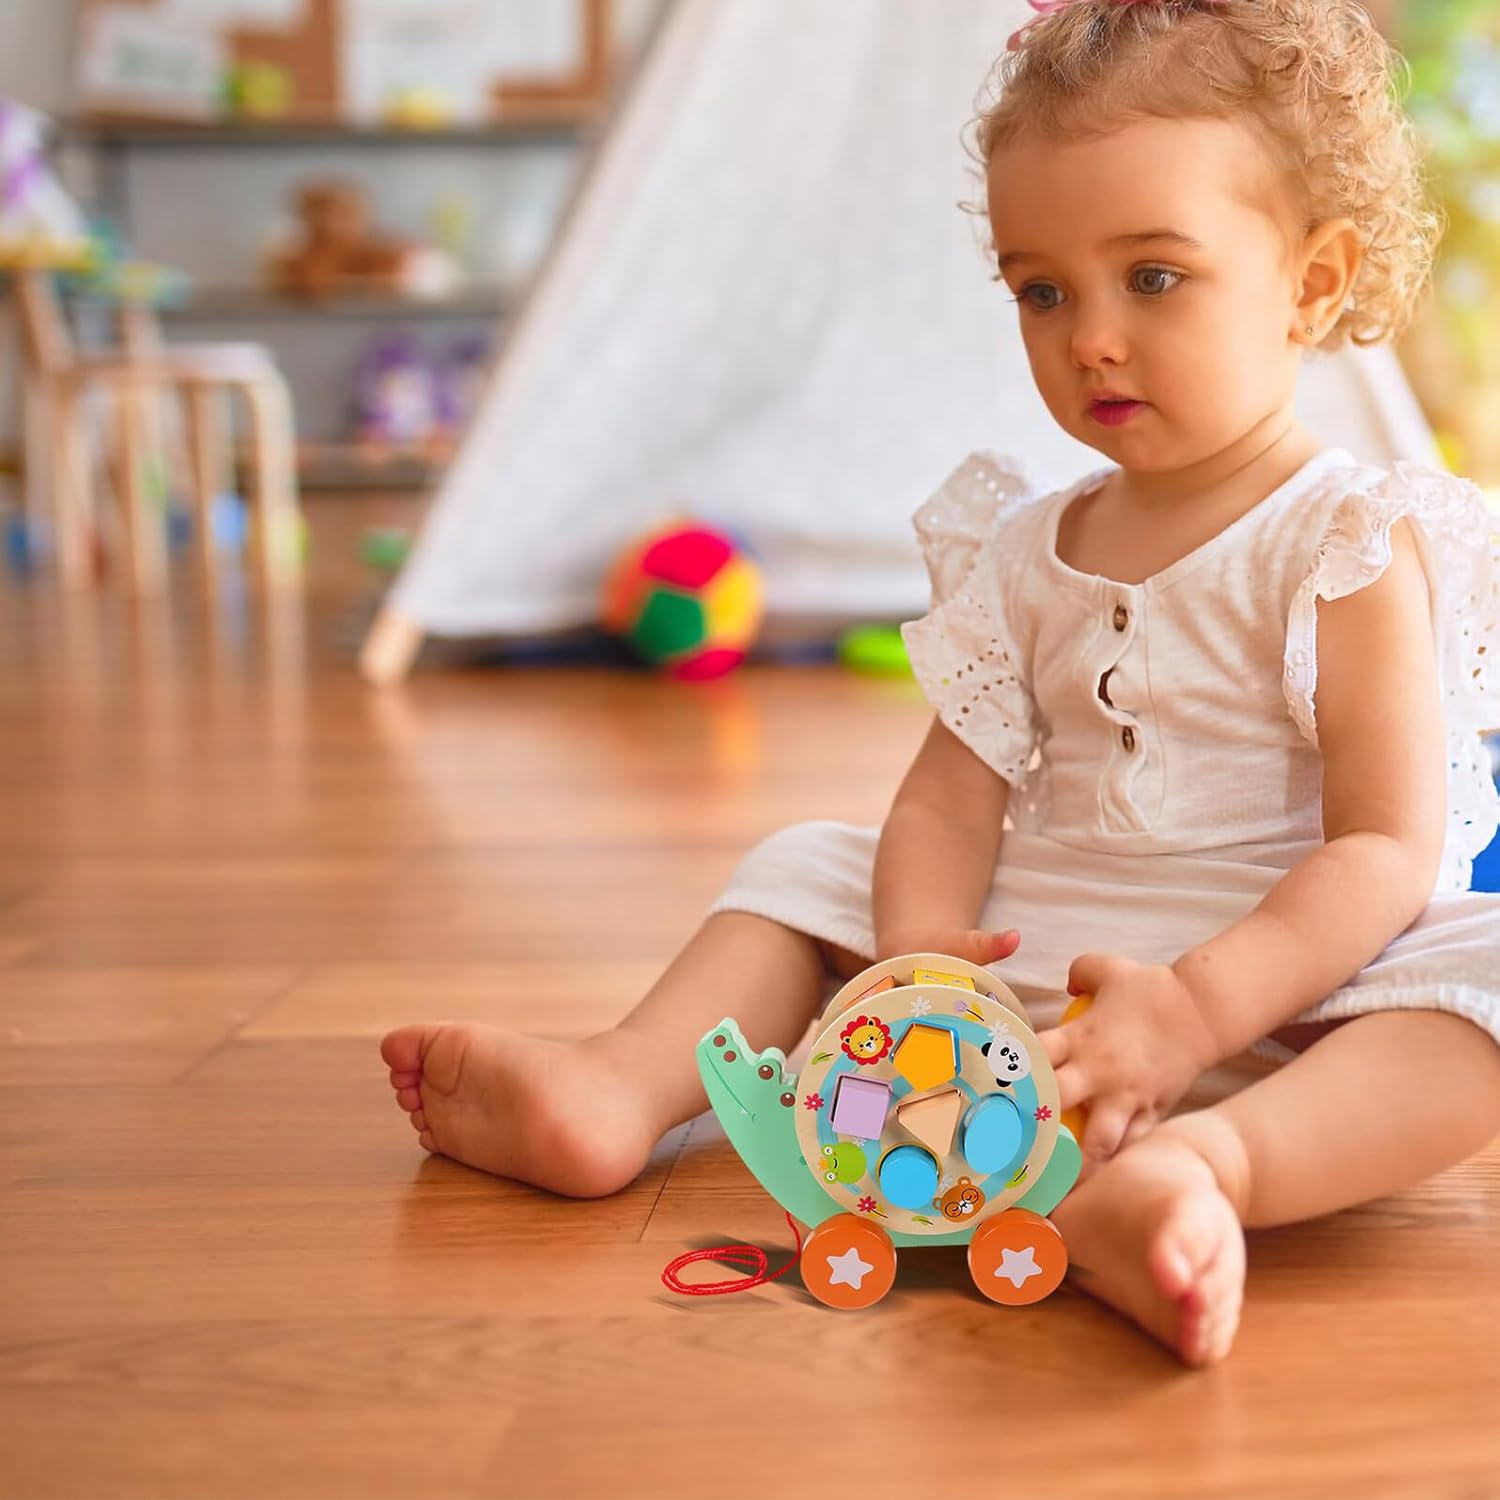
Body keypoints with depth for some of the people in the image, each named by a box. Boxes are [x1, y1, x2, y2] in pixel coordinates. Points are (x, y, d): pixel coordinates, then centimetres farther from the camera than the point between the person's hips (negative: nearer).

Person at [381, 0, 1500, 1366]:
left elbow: (1388, 848, -16)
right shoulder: (1024, 555, 9)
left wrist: (1193, 1010, -29)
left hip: (1292, 983, -5)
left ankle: (1204, 1164, -56)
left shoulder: (1354, 547, -8)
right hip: (1023, 963, 5)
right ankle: (623, 1084, -14)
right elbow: (951, 798, 4)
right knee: (810, 866, 7)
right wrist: (919, 944, -18)